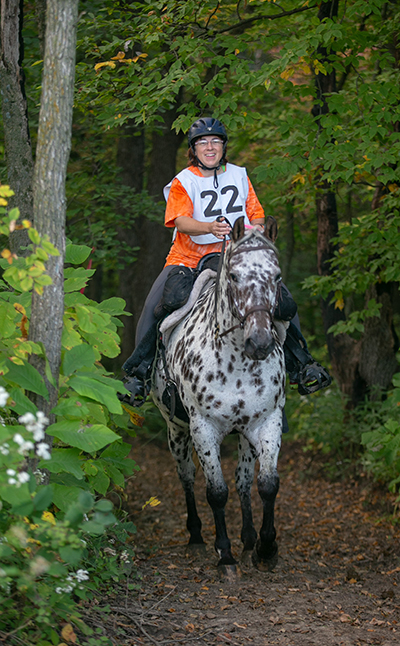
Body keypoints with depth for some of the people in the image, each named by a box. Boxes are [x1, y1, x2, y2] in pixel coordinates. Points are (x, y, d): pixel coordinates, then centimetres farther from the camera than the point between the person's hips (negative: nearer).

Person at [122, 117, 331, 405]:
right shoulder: (182, 182, -2)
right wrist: (210, 227, -38)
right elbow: (181, 221, -19)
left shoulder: (239, 176, 9)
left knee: (282, 298, -11)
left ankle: (300, 364, 2)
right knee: (156, 305, -24)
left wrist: (254, 230, -11)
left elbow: (257, 217, 13)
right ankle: (139, 369, -9)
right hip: (188, 259, -2)